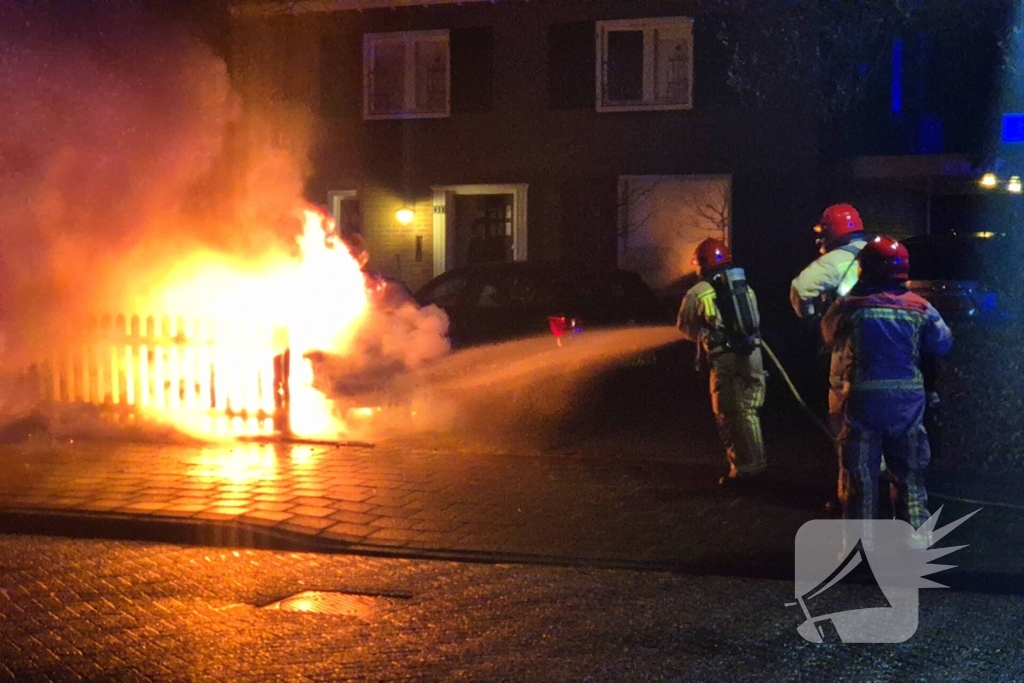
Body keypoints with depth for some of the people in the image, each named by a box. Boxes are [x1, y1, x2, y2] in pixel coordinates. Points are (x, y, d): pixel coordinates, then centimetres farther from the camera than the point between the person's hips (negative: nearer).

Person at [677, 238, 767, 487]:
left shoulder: (697, 293, -1)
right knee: (749, 411, 17)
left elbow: (684, 326, 10)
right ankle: (754, 462, 21)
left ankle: (743, 468, 3)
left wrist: (704, 336, 28)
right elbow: (756, 321, 16)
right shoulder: (745, 287, 13)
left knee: (730, 416, 4)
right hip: (752, 354, 5)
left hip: (726, 359, -5)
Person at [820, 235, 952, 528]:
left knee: (860, 476, 7)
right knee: (909, 474, 15)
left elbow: (829, 334, 8)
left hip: (864, 398, -2)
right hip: (907, 399, 2)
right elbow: (942, 344, 5)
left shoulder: (852, 306, -9)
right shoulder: (919, 308, -3)